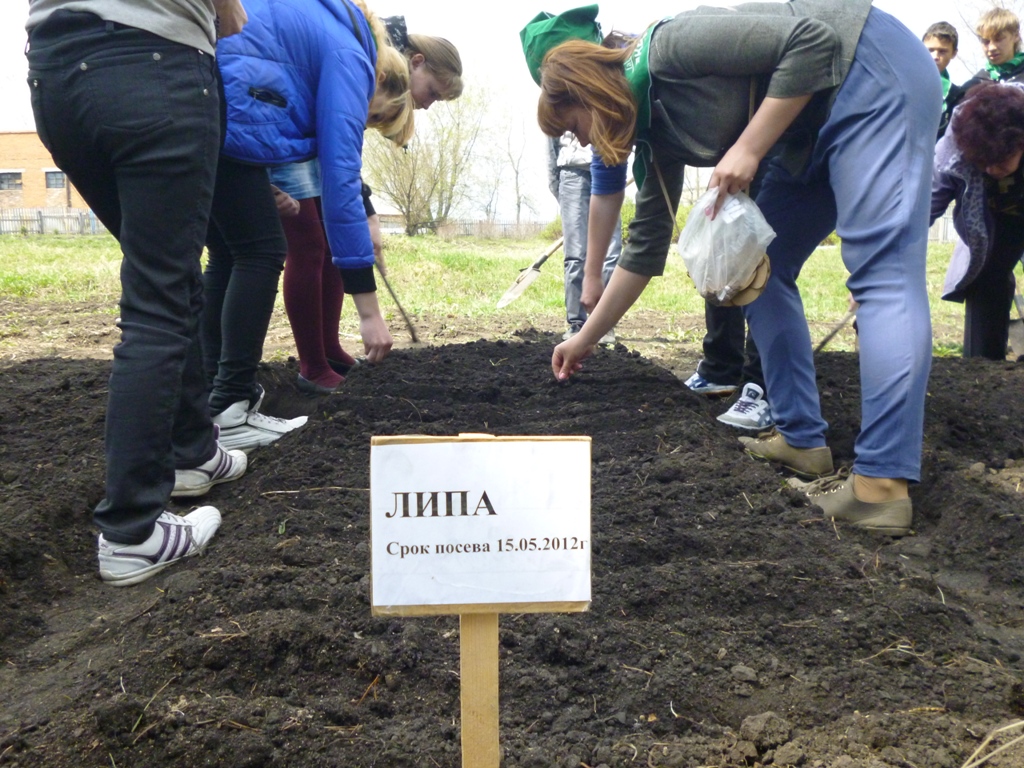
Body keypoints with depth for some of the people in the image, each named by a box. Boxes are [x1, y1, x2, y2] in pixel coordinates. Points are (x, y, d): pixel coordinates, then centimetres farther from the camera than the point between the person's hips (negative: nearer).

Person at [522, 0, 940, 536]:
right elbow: (647, 246, 12)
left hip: (872, 72, -9)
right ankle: (801, 438, 10)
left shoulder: (669, 47, -20)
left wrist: (748, 149, -24)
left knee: (881, 275, -19)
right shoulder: (656, 136, 5)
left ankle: (881, 486, -23)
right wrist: (586, 340, 16)